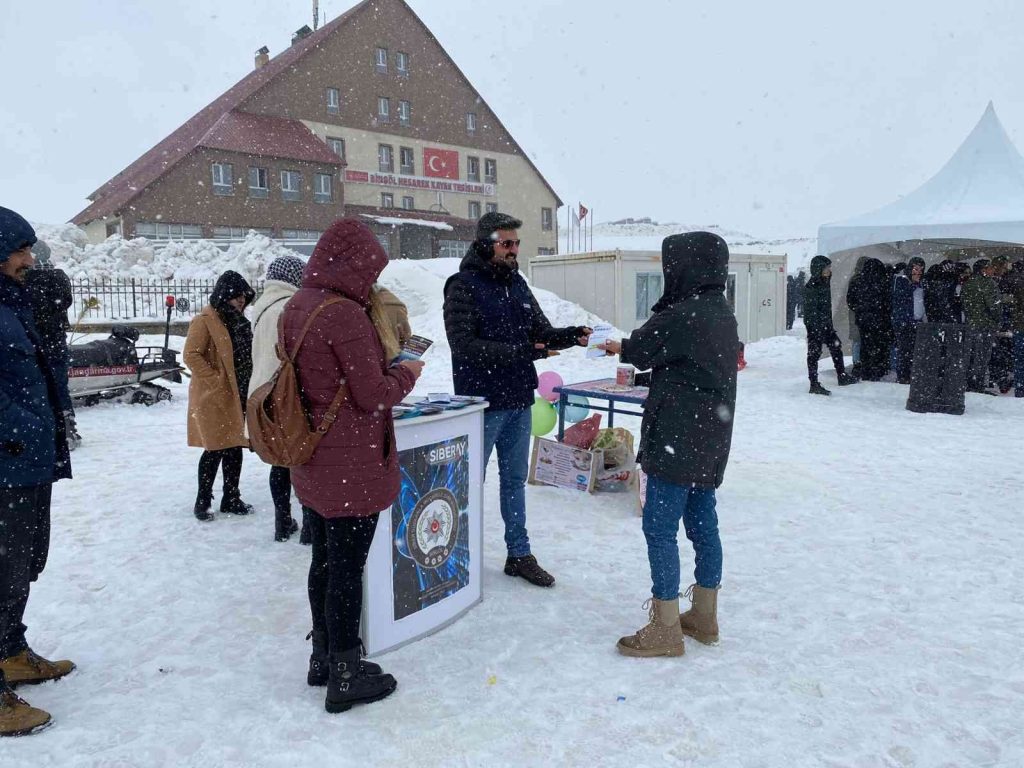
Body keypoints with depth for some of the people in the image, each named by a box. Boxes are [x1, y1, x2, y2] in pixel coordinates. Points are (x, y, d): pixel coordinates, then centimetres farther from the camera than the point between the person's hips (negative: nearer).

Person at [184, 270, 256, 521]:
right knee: (215, 449, -3)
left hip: (238, 395, 7)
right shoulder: (205, 321, -11)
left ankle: (231, 498, 22)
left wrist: (247, 386, 10)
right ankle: (202, 502, 10)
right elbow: (191, 355, -16)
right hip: (213, 396, -7)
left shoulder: (240, 321, 12)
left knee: (234, 448, 12)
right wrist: (216, 380, -19)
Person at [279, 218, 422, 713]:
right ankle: (345, 677, 19)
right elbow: (374, 395, -19)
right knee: (348, 567, 4)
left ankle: (323, 658, 35)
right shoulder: (346, 314, -21)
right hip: (352, 467, -9)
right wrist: (406, 372, -1)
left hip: (310, 463, 9)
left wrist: (375, 348, 9)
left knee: (324, 560, 20)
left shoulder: (295, 306, 7)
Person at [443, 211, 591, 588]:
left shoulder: (517, 283, 10)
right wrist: (520, 352, -25)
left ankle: (519, 554, 27)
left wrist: (572, 335, -8)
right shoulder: (463, 287, -11)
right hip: (482, 401, -7)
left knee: (515, 478, 15)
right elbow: (463, 345, -20)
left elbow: (542, 332, 12)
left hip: (519, 400, 7)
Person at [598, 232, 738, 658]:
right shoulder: (723, 313, 10)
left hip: (677, 440, -9)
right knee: (702, 523, 15)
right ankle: (703, 616, 27)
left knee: (659, 527, -2)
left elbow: (640, 350, -5)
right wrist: (628, 347, 9)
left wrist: (618, 346, 17)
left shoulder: (683, 316, -19)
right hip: (709, 441, 10)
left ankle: (665, 629, 5)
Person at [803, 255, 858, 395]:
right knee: (814, 352, -2)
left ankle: (842, 377, 29)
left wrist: (830, 324, 19)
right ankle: (814, 385, 5)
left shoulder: (824, 283, 10)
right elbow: (811, 311, -21)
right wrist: (817, 330, -23)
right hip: (815, 325, -9)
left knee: (836, 346, 16)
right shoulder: (811, 287, -18)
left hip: (826, 324, 9)